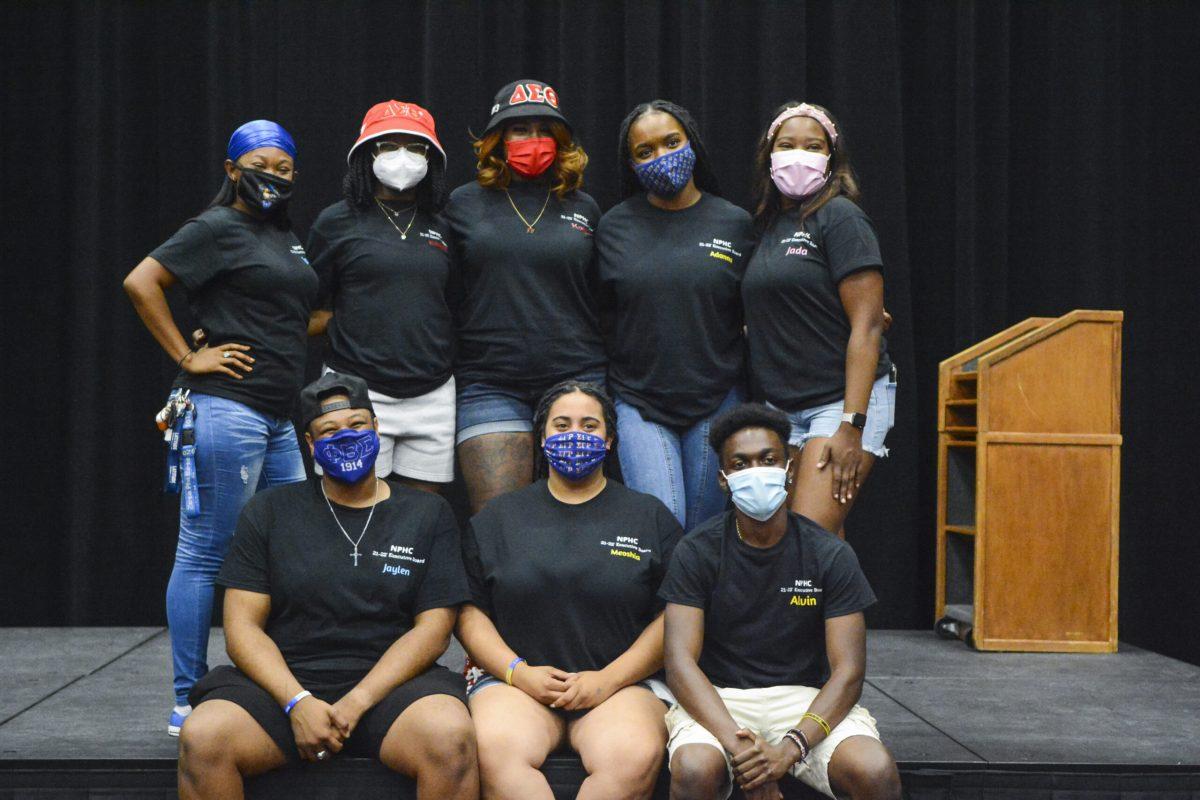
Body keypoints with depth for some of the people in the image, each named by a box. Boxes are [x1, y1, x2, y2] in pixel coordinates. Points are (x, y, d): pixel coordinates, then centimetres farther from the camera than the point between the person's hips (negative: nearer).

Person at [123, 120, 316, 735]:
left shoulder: (287, 238, 20)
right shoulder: (218, 229, -5)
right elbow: (141, 282, -14)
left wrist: (287, 345, 15)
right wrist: (188, 358, -13)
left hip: (278, 418, 9)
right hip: (226, 408, -9)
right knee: (204, 555, -4)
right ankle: (188, 703, 3)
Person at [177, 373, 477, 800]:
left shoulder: (428, 514, 11)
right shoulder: (269, 511, 12)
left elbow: (433, 626, 2)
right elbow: (242, 625, 4)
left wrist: (357, 702, -12)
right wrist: (297, 702, -13)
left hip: (388, 685, -1)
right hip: (283, 684, 1)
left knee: (450, 736, -34)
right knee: (202, 736, -29)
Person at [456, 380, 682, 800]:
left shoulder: (650, 517, 14)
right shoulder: (497, 518, 18)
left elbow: (673, 619, 6)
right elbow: (470, 611, 11)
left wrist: (606, 680, -7)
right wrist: (518, 671, -6)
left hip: (623, 682, -1)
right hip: (515, 680, 1)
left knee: (636, 757, -35)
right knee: (496, 750, -34)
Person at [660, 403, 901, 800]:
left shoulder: (831, 555, -1)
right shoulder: (697, 552, -2)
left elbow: (848, 672, -6)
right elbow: (680, 661, -10)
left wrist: (789, 750, -22)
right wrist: (735, 741, -27)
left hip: (806, 699, 1)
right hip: (718, 700, -1)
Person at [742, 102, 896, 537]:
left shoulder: (839, 217, -7)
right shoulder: (769, 224, 14)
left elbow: (867, 325, -14)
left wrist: (851, 424, -20)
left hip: (842, 400, -7)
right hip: (780, 407, 7)